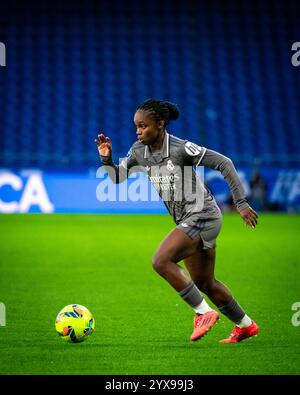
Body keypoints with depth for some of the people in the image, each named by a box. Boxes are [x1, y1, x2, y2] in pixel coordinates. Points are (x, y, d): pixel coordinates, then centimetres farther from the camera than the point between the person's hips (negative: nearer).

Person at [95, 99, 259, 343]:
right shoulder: (139, 151, 1)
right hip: (187, 221, 9)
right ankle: (245, 325, 35)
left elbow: (224, 163, -16)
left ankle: (204, 312, -13)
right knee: (204, 283, 17)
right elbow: (117, 178, 9)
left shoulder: (181, 148, -20)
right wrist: (107, 158, -11)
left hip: (202, 215, -9)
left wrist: (241, 203, -18)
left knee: (161, 261, -23)